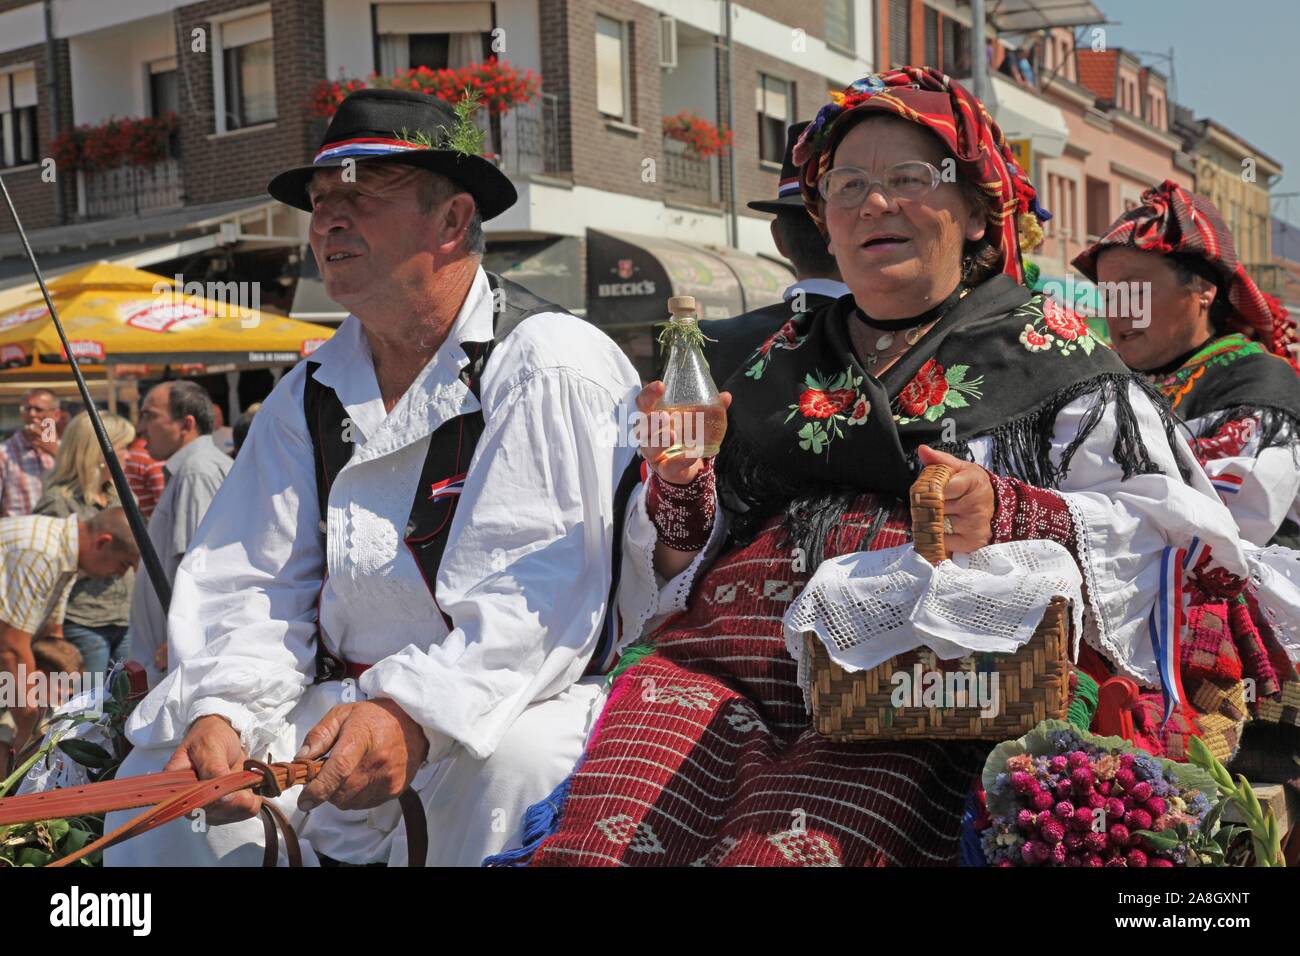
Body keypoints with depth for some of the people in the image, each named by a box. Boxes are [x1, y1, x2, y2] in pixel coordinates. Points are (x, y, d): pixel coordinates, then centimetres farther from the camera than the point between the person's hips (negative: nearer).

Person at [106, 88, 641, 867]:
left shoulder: (553, 368, -11)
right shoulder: (311, 394, 13)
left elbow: (538, 600, -21)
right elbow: (253, 583, 8)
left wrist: (415, 715, -34)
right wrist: (221, 710, -12)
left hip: (518, 699, -6)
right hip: (341, 703, 6)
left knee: (509, 766, -36)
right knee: (166, 761, -4)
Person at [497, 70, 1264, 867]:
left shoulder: (1047, 348, 14)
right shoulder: (780, 364, 25)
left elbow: (1159, 524, 4)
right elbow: (681, 560, 27)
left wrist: (1006, 516, -13)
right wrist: (680, 487, 5)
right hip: (717, 664, 4)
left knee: (774, 853, -32)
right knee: (592, 843, -24)